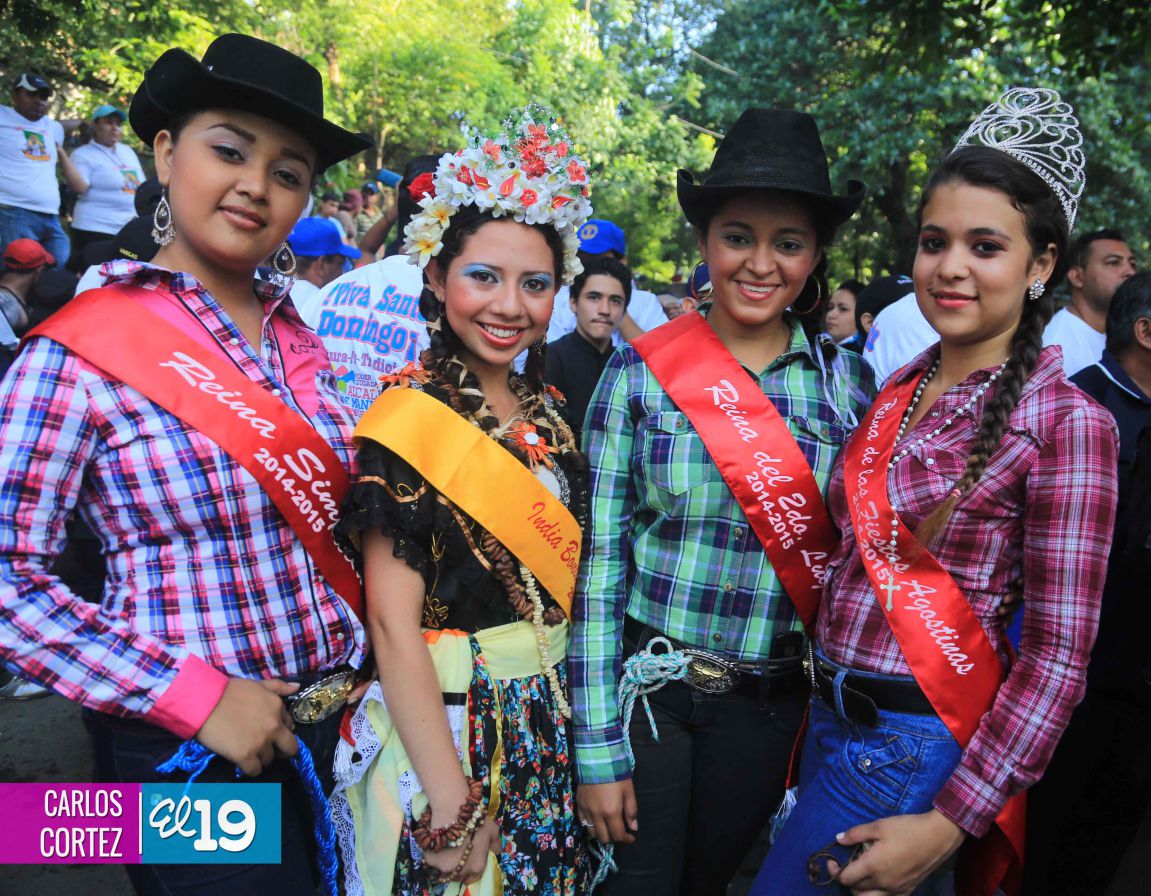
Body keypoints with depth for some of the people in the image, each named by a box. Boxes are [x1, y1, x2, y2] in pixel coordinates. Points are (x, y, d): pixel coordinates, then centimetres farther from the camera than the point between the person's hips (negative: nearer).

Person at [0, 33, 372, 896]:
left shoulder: (297, 335, 3)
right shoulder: (80, 353, -14)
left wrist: (357, 659, 2)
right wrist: (194, 696, -19)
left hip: (332, 721, 6)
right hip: (189, 750, -6)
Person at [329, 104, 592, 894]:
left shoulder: (548, 408, 3)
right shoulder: (409, 415, -16)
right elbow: (393, 622, -19)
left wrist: (587, 726, 7)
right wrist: (451, 801, -21)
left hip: (554, 729, 6)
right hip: (447, 726, -6)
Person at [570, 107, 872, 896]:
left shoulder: (847, 381, -3)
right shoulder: (641, 373, -10)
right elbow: (599, 561, -10)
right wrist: (598, 746, -10)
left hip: (769, 704, 2)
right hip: (645, 682, -2)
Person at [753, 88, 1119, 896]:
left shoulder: (1067, 422, -14)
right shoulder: (897, 391, 3)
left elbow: (1057, 656, -15)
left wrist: (948, 824, -17)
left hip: (912, 738, -6)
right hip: (833, 709, 6)